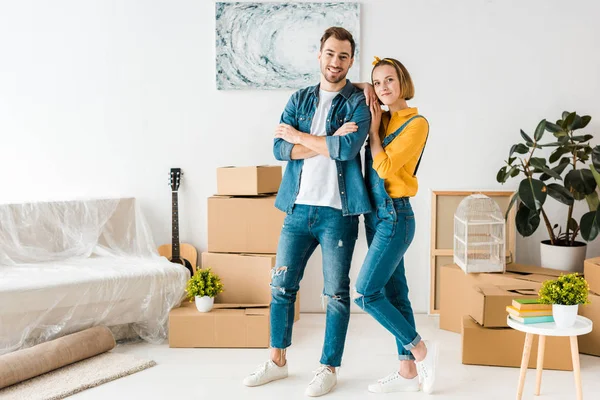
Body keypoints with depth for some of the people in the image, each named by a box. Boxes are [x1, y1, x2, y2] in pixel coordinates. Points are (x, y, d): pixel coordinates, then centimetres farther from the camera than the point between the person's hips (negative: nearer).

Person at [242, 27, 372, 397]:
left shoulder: (358, 102, -1)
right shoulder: (300, 99, 11)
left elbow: (347, 149, -19)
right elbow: (279, 148, -2)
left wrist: (298, 136, -8)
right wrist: (328, 141, -13)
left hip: (338, 211, -4)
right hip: (299, 208, 4)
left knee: (337, 293, 4)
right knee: (282, 286, 11)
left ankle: (329, 369, 20)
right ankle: (277, 361, 28)